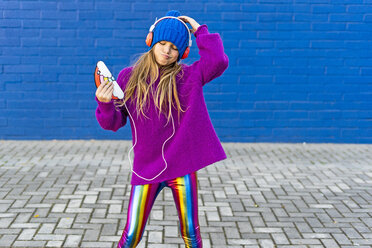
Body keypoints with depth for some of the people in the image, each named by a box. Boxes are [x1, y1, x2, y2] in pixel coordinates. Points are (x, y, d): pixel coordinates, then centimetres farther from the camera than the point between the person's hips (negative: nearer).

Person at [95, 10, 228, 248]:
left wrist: (199, 30, -8)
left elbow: (218, 61, -19)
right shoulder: (128, 77, 2)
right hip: (146, 168, 1)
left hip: (182, 165, 0)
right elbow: (113, 123, 2)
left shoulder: (189, 77, -1)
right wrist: (105, 103, -19)